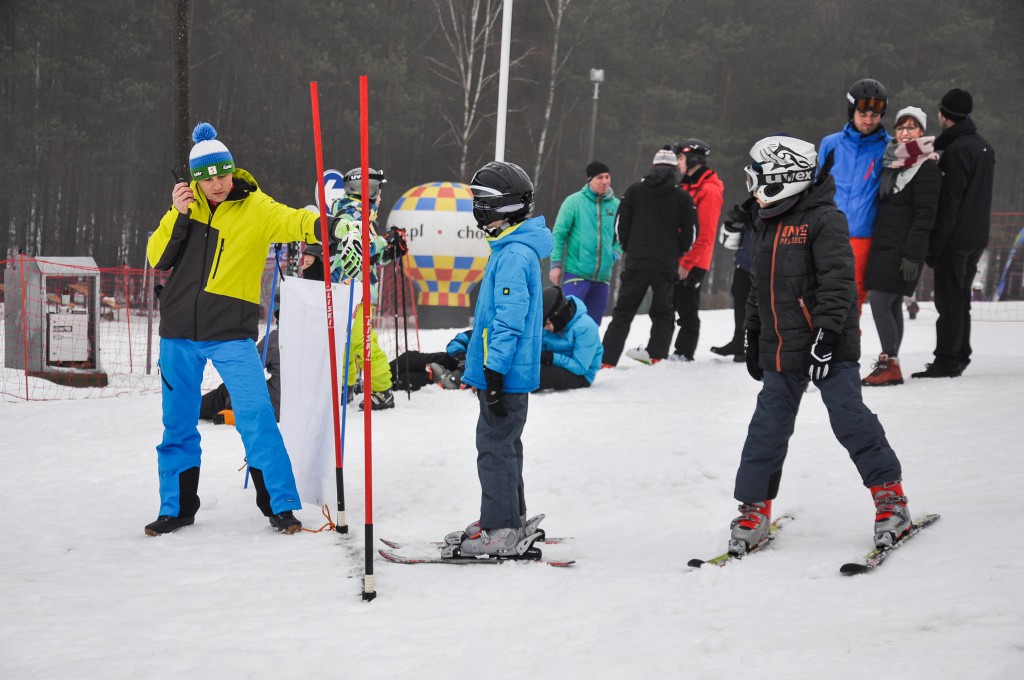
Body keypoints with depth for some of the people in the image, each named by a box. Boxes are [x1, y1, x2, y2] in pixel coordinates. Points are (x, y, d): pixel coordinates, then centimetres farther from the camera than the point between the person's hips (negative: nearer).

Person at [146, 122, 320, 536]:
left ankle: (280, 505, -4)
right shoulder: (187, 206, 7)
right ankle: (177, 508, 23)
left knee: (257, 418, -13)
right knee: (178, 424, 11)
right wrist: (178, 217, -9)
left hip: (231, 335, -4)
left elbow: (291, 221, -21)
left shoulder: (254, 208, -4)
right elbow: (157, 259, 4)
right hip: (179, 334, 4)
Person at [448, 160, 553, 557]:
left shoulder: (514, 256, -20)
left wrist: (494, 372, -23)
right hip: (509, 374, 11)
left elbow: (509, 321, -23)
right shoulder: (512, 249, 13)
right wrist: (471, 354, 26)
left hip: (506, 375, -11)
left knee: (495, 447, -5)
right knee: (503, 445, 18)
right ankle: (509, 521, 28)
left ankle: (502, 531, -1)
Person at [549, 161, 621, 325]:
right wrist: (556, 264, -7)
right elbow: (558, 234, -2)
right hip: (576, 273, -5)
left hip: (603, 275, 5)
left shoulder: (616, 205, 7)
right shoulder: (574, 201, -4)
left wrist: (615, 252, 1)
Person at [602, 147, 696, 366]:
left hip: (636, 263, 0)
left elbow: (620, 225, 3)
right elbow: (690, 233, 2)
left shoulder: (635, 191, 2)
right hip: (667, 266, 0)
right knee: (662, 313, 15)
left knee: (623, 312, 6)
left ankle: (607, 358, -2)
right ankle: (656, 353, 1)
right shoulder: (683, 197, 0)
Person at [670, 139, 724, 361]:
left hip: (691, 264, -9)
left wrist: (687, 263, -20)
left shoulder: (709, 190, -14)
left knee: (687, 311, -3)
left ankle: (683, 355, 2)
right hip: (676, 260, 9)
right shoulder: (688, 186, 16)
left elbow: (705, 235, -19)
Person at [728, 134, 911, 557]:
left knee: (850, 419, -7)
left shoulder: (823, 219, -11)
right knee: (768, 428, 6)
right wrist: (754, 339, 24)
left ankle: (890, 497, 3)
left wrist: (828, 333, -23)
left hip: (827, 347, -7)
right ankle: (754, 510, 12)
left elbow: (838, 281, -17)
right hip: (779, 350, 7)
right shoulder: (764, 227, 15)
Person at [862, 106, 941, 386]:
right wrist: (876, 244, 15)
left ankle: (890, 364, -10)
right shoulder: (892, 161, 14)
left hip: (903, 248, -8)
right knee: (891, 304, 9)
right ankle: (889, 364, 13)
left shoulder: (926, 167, -10)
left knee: (880, 300, -13)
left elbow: (925, 215, -14)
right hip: (884, 244, 8)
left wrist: (913, 255, -19)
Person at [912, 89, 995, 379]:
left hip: (955, 239, -9)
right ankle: (960, 357, 20)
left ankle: (947, 360, -5)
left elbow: (948, 203, -19)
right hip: (977, 238, 9)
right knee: (960, 300, 15)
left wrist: (934, 245, -17)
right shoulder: (984, 147, 13)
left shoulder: (956, 151, -17)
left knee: (949, 302, -6)